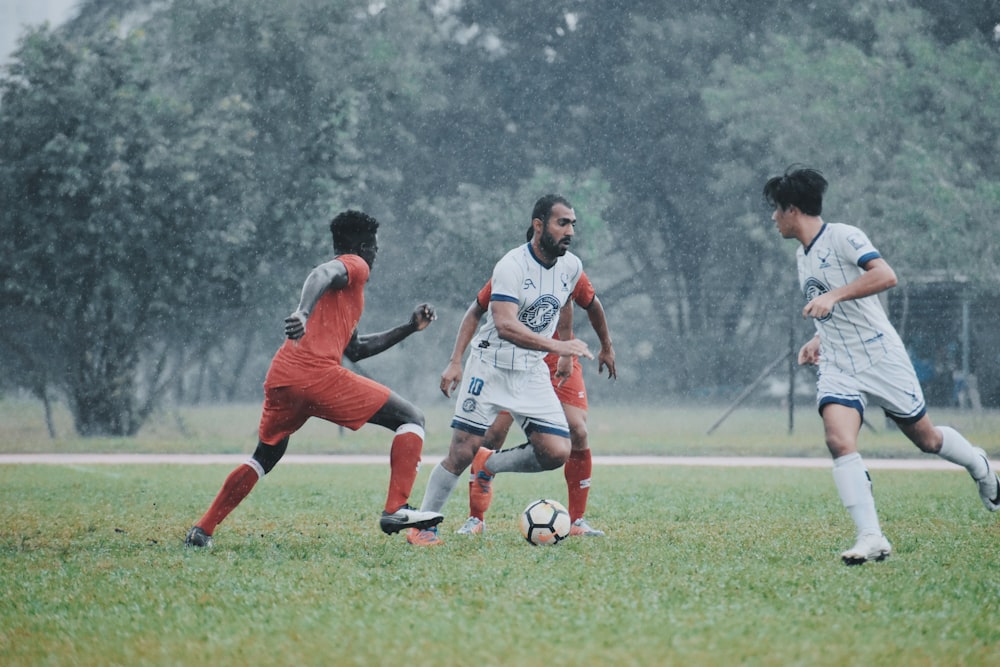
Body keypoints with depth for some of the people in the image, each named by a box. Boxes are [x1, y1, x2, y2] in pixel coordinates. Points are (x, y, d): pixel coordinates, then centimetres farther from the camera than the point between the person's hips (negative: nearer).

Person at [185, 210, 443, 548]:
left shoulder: (341, 287, 33)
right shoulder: (353, 266, 7)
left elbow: (355, 350, 37)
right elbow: (322, 274, -18)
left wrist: (410, 327, 38)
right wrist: (303, 313, -38)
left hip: (280, 376, 9)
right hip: (319, 374, -9)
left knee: (265, 457, 26)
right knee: (412, 418, 0)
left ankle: (202, 530, 22)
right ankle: (396, 510, -12)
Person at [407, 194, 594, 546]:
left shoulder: (571, 267, 2)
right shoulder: (512, 266, -19)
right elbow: (505, 325, -32)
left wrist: (566, 354, 25)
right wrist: (558, 346, -40)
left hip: (533, 371, 6)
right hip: (491, 367, -6)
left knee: (557, 453, -9)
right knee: (462, 453, -7)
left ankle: (489, 465, 16)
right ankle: (422, 525, 8)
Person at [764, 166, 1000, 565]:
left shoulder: (841, 236, -11)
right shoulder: (802, 256, 15)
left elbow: (885, 275, -27)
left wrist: (833, 296, -32)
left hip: (881, 359, -6)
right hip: (837, 368, 6)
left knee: (925, 438, 7)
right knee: (839, 441, -20)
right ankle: (871, 539, -26)